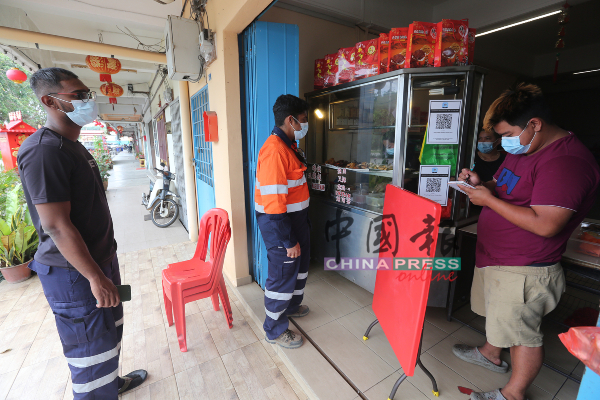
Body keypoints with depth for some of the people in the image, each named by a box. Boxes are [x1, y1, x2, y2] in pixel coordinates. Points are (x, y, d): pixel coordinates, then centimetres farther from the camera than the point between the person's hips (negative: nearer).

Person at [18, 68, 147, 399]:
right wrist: (96, 278, -21)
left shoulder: (73, 146, 11)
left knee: (110, 332, 27)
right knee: (93, 350, 7)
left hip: (100, 259, 10)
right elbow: (56, 226, -24)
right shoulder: (44, 150, -21)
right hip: (75, 273, -10)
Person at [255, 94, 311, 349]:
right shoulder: (274, 151, -24)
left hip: (296, 219, 10)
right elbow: (273, 203, -27)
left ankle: (291, 305, 50)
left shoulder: (288, 146, 10)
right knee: (282, 273, 6)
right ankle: (274, 330, 29)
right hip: (279, 223, -10)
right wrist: (288, 241, -22)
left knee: (300, 265, 25)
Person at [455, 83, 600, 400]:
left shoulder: (566, 161, -23)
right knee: (498, 314, 28)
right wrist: (480, 184, -4)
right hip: (494, 257, 9)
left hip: (523, 270, -9)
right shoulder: (522, 149, 7)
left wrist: (488, 200, -24)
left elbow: (545, 225, -29)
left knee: (522, 332, 10)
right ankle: (491, 353, 52)